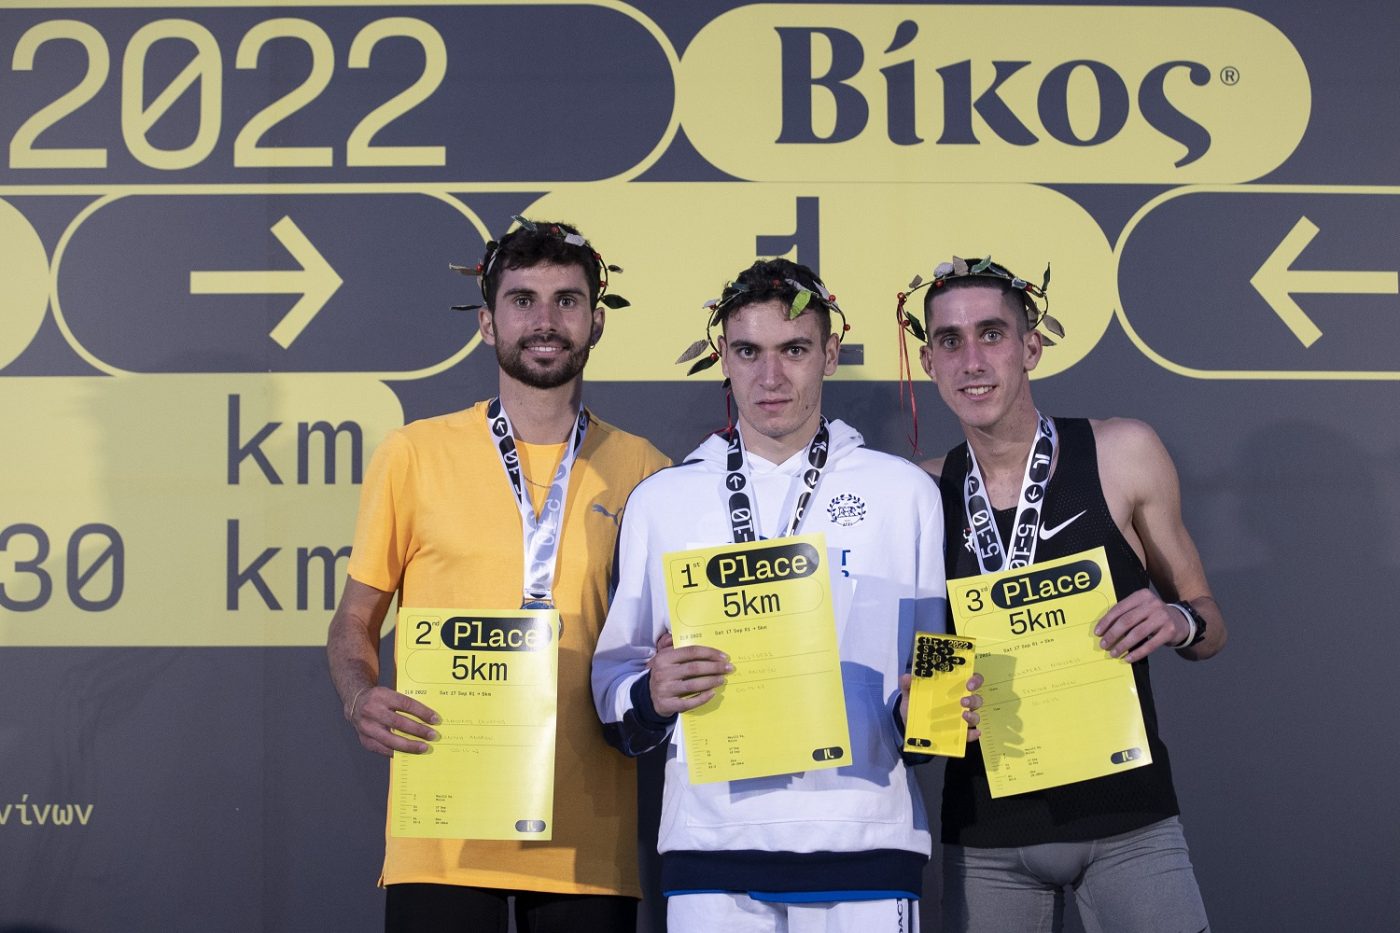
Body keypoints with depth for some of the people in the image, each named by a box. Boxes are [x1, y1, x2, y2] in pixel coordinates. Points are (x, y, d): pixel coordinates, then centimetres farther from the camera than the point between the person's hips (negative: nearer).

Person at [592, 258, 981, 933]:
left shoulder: (905, 492, 8)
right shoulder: (660, 500, 10)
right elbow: (612, 678, 8)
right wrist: (650, 697, -13)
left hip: (863, 845, 0)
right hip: (711, 847, 1)